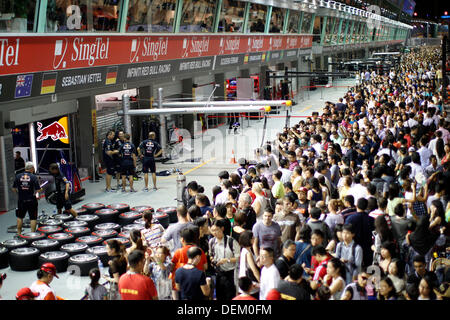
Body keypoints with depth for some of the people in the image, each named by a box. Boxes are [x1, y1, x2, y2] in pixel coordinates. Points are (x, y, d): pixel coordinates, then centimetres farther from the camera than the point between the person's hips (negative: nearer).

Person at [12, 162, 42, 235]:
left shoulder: (18, 176, -2)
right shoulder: (34, 177, -11)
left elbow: (14, 189, 3)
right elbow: (38, 190, -14)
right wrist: (41, 189, 9)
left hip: (21, 201, 3)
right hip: (31, 201, -3)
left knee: (20, 217, 19)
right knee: (33, 218, 6)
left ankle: (19, 233, 23)